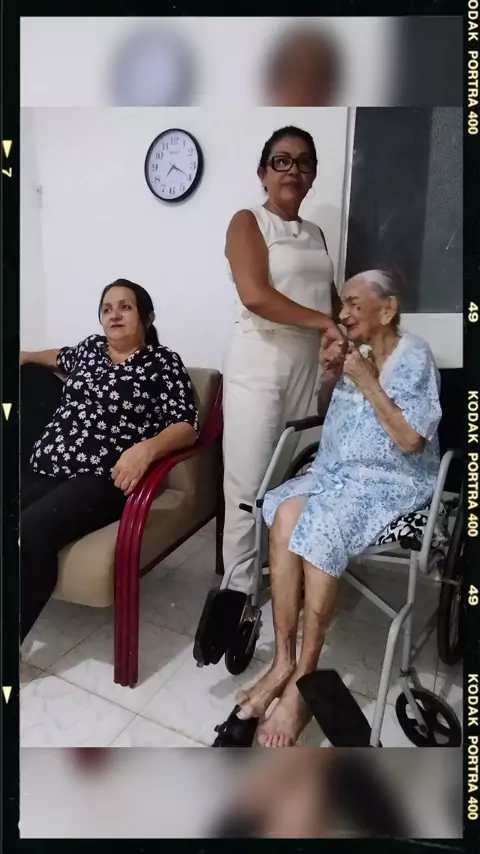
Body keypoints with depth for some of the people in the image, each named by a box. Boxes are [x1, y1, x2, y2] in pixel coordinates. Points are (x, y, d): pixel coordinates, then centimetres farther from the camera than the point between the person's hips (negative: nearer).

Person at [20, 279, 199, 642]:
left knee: (29, 534, -30)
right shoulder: (90, 348, 20)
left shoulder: (163, 362, 3)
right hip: (45, 468, 6)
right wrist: (26, 357, 58)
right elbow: (62, 357, 46)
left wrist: (146, 449, -25)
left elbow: (187, 426, -7)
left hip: (104, 479, -6)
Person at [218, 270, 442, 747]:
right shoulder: (356, 352, 11)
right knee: (286, 514, -24)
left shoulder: (414, 358, -8)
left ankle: (302, 681, -18)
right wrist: (330, 374, 3)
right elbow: (324, 414, 22)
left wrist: (366, 382, -16)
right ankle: (283, 663, -17)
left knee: (320, 528, -32)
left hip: (392, 483, -6)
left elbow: (412, 441, -16)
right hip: (337, 471, 6)